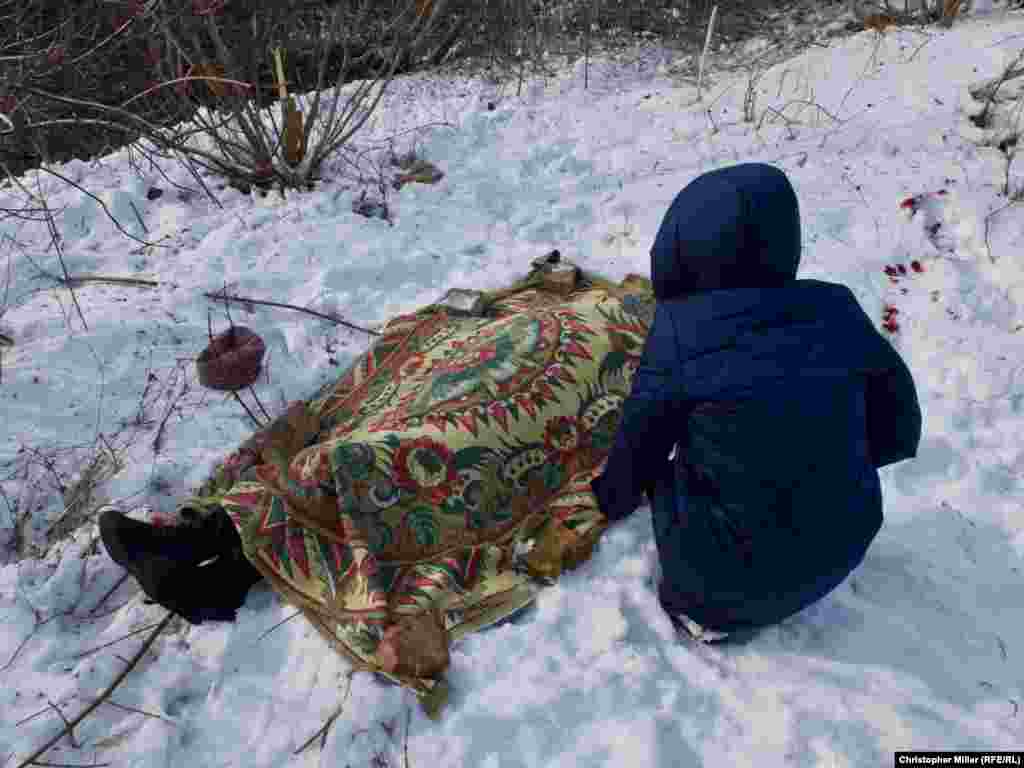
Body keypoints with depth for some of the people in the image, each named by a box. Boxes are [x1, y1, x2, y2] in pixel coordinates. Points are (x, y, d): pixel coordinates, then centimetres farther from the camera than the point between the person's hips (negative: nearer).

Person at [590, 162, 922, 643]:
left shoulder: (679, 331, -18)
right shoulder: (837, 310, -7)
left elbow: (637, 451, -5)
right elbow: (900, 431, 5)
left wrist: (609, 501, 16)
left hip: (731, 578, -4)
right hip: (840, 554, 5)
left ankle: (711, 612, 11)